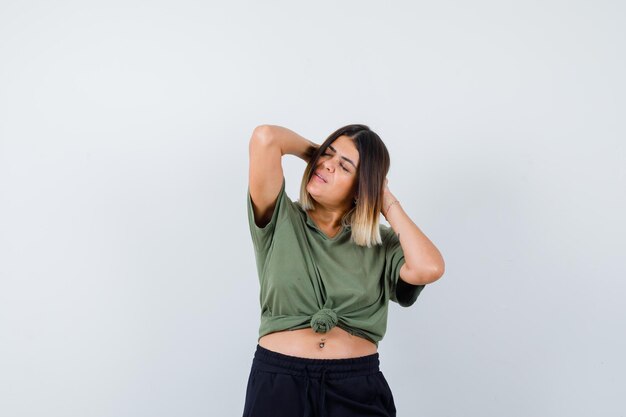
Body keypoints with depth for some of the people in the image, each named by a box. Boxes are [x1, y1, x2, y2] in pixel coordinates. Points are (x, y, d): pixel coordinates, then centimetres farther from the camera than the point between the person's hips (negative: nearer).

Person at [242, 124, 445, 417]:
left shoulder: (381, 244, 4)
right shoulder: (280, 220, 0)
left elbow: (429, 269, -17)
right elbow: (265, 137, -14)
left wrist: (389, 204, -4)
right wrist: (314, 152, 6)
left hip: (358, 388, 1)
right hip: (278, 382, -1)